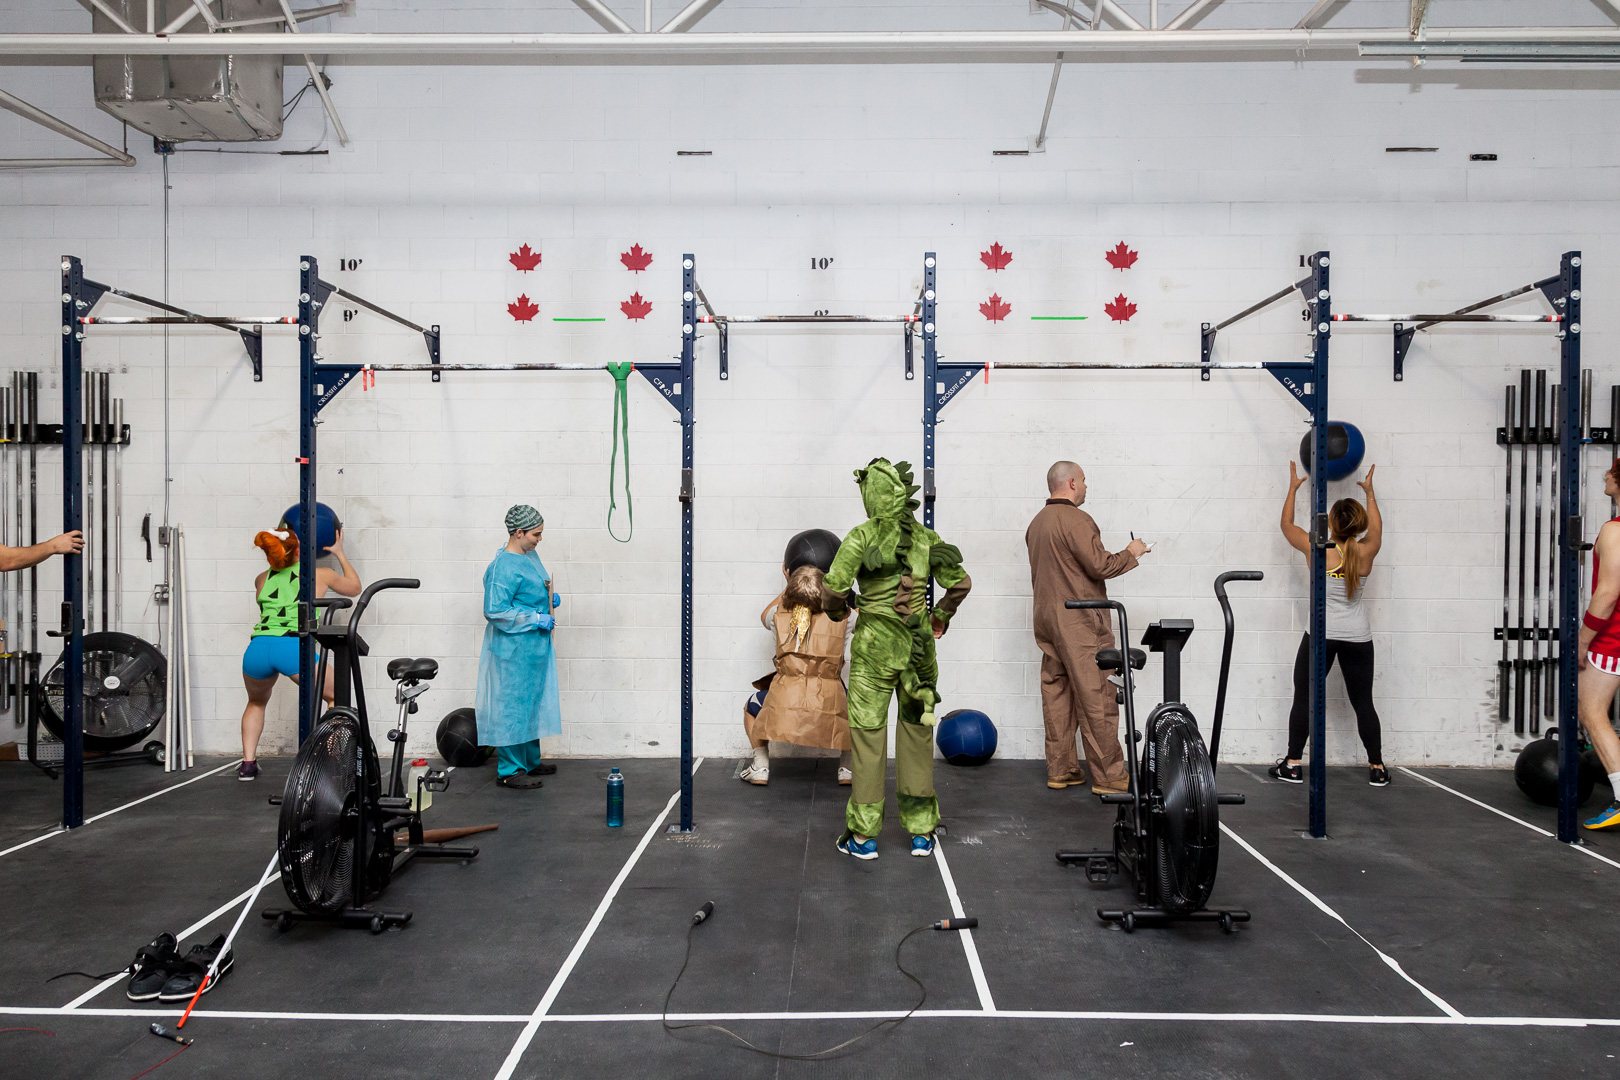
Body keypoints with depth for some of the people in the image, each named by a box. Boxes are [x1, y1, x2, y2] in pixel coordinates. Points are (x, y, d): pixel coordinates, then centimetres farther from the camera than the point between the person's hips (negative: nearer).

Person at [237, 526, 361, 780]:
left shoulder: (262, 579, 25)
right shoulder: (319, 575, 17)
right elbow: (354, 588, 37)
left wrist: (281, 556, 54)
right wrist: (340, 554, 46)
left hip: (258, 648, 4)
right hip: (293, 646, -4)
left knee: (256, 702, 33)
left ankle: (248, 764, 24)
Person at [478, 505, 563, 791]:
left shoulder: (530, 556, 9)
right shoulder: (503, 567, -20)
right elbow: (495, 611, -23)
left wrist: (550, 600, 5)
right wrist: (536, 619, -21)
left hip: (534, 646, 10)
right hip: (514, 651, -10)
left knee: (532, 704, 18)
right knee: (512, 706, -2)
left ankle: (530, 761, 30)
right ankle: (509, 771, 6)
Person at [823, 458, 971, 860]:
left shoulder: (863, 536, -10)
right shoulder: (926, 537, 3)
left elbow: (835, 586, -16)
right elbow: (960, 582, 7)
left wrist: (838, 611, 5)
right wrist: (941, 615, 23)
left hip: (875, 644, -3)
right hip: (919, 644, 4)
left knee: (868, 735, 5)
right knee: (917, 733, 12)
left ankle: (863, 835, 9)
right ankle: (921, 832, 17)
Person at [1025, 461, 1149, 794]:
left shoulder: (1036, 523, 15)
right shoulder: (1075, 520, -14)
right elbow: (1100, 566, -16)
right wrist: (1130, 553, -1)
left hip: (1046, 619, 9)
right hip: (1079, 622, -9)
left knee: (1057, 696, 10)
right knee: (1096, 699, -4)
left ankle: (1060, 770, 14)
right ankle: (1108, 776, -1)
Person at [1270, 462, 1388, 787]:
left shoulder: (1316, 550, -10)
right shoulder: (1365, 553, -4)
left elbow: (1286, 524, 7)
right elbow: (1376, 527, 19)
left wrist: (1293, 487, 19)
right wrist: (1369, 492, 32)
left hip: (1321, 634, -3)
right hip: (1358, 636, 3)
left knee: (1304, 698, 4)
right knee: (1363, 702, 9)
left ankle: (1292, 765, 4)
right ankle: (1377, 769, 13)